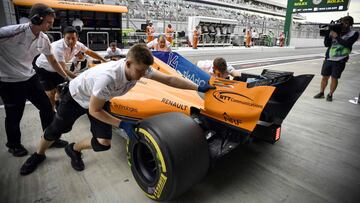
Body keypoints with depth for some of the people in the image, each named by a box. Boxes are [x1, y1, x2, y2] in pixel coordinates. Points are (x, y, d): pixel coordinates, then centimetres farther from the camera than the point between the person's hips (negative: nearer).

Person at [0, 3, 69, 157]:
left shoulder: (43, 39, -4)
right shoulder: (14, 32, -25)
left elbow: (52, 61, 8)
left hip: (30, 78, 6)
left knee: (46, 107, 7)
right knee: (14, 116, 9)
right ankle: (14, 145, 35)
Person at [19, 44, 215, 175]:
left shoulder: (139, 67, -28)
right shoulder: (107, 77, -45)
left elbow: (170, 79, -22)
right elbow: (94, 111, -31)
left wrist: (198, 88, -23)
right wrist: (122, 124, -34)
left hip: (101, 101, 5)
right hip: (76, 97, -4)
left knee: (104, 143, -6)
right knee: (55, 130, 13)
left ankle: (74, 150, 24)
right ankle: (38, 155, 46)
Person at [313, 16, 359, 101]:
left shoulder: (354, 34, -1)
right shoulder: (336, 31, 6)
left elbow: (347, 44, -16)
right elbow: (327, 44, 4)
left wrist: (336, 37, -17)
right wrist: (328, 35, -11)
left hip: (340, 61, -2)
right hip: (328, 59, 2)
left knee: (334, 78, 0)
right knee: (325, 77, 6)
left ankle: (330, 95, 12)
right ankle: (321, 93, 18)